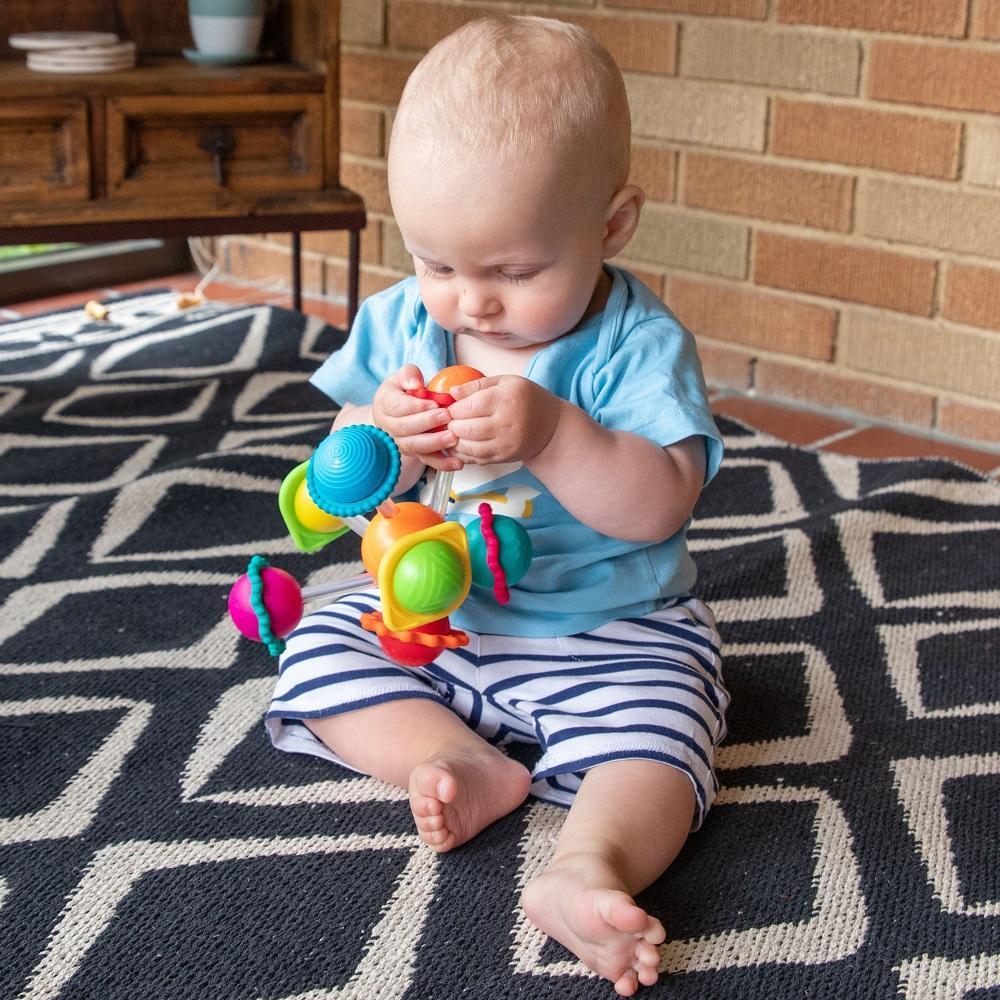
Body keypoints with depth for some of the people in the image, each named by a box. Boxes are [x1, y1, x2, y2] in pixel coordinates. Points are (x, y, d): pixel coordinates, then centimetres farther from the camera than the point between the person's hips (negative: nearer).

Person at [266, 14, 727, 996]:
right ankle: (464, 765, -18)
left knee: (653, 734, -28)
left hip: (612, 631, -5)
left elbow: (657, 509, -26)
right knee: (317, 656, -6)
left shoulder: (637, 344, -17)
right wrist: (383, 439, -25)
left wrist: (551, 435, -41)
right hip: (429, 618, 5)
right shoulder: (400, 323, -3)